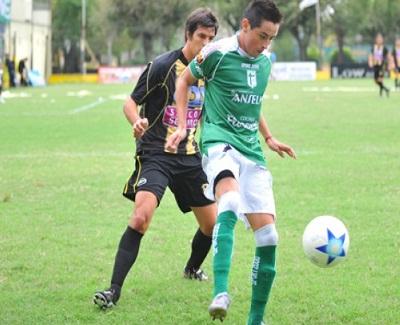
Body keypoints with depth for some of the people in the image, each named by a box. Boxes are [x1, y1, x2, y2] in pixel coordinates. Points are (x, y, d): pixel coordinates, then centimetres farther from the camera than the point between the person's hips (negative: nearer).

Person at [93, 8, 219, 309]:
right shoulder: (162, 66, -11)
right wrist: (138, 122, -28)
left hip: (190, 157, 6)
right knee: (141, 218, -25)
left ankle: (193, 268, 42)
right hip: (155, 155, -6)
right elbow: (131, 103, -8)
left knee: (212, 223, 9)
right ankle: (114, 289, -19)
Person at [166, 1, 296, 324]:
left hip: (252, 151, 7)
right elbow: (185, 80, 8)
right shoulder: (218, 53, -7)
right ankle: (221, 294, -49)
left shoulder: (266, 60, 12)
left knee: (268, 235, -1)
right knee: (230, 203, -37)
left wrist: (269, 138, 27)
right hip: (220, 141, -6)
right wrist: (182, 127, 2)